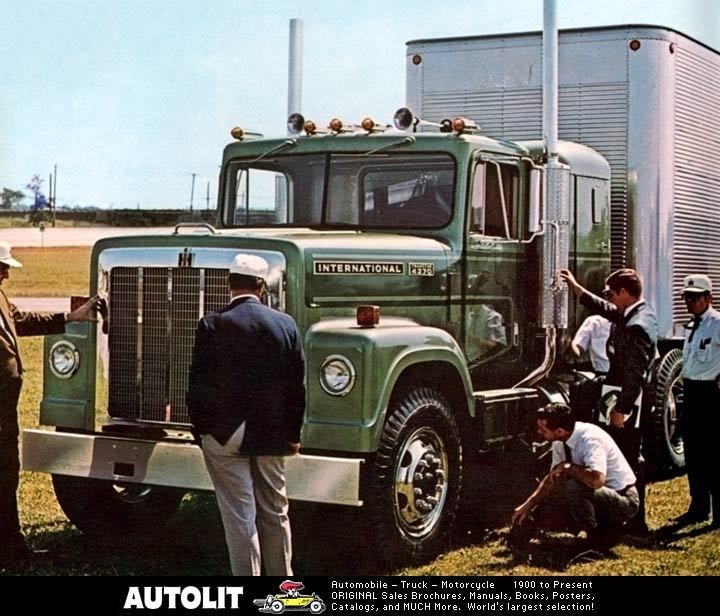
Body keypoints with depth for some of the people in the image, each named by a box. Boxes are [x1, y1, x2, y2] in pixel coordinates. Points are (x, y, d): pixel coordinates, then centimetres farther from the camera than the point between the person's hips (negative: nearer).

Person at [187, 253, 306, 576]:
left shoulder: (213, 325, -10)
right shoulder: (286, 324, -1)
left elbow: (198, 383, -8)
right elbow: (297, 384, 3)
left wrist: (200, 428, 4)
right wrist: (293, 433, 12)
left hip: (225, 436, -3)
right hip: (272, 435, 3)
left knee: (240, 518, 1)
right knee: (275, 514, 16)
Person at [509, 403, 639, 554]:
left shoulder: (589, 438, -28)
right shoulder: (560, 442, -4)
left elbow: (597, 480, -43)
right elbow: (552, 478, 9)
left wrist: (567, 466, -28)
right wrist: (527, 505, 0)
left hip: (624, 500, -8)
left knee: (573, 487, -34)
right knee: (541, 513, -2)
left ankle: (597, 536, -10)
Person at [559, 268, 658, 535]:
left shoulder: (637, 326, -22)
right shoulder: (641, 312, 10)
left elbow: (635, 373, -24)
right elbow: (605, 309, 27)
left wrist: (621, 409, -21)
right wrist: (575, 287, 31)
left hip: (627, 404, -11)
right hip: (631, 403, 11)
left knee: (629, 461, -4)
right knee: (632, 460, 17)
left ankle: (636, 523, 3)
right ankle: (634, 519, 26)